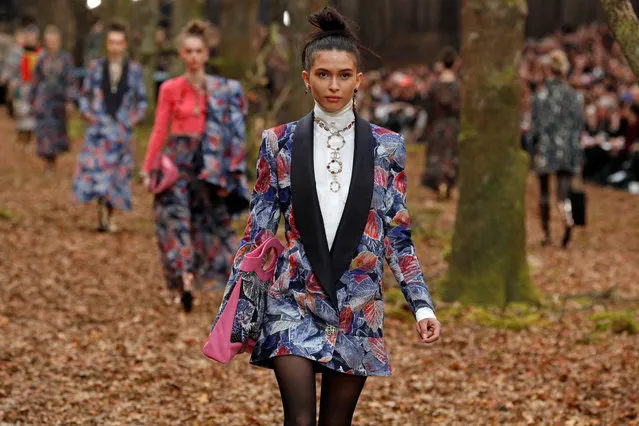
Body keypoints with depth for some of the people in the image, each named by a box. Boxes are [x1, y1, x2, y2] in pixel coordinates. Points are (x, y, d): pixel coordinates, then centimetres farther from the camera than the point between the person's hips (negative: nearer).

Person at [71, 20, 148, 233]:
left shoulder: (134, 69, 4)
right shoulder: (96, 67, 4)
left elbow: (142, 100, 11)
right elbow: (84, 94, 12)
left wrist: (133, 119, -1)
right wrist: (87, 113, -2)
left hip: (122, 129, 1)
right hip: (98, 128, -1)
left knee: (118, 173, 4)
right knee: (96, 169, -14)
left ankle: (109, 217, 13)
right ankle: (102, 211, -16)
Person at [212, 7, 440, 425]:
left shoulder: (386, 146, 3)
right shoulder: (281, 142, 2)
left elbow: (398, 234, 6)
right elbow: (259, 230, 5)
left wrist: (422, 305, -1)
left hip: (357, 308, 1)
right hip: (294, 302, -1)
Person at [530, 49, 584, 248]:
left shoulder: (540, 95, -5)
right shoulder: (575, 96, 0)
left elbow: (536, 125, -6)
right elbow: (579, 125, 2)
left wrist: (536, 149, 2)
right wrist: (575, 146, 12)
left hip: (546, 149, -1)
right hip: (568, 150, 1)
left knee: (544, 193, 15)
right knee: (563, 195, 0)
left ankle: (546, 233, 20)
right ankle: (568, 220, -30)